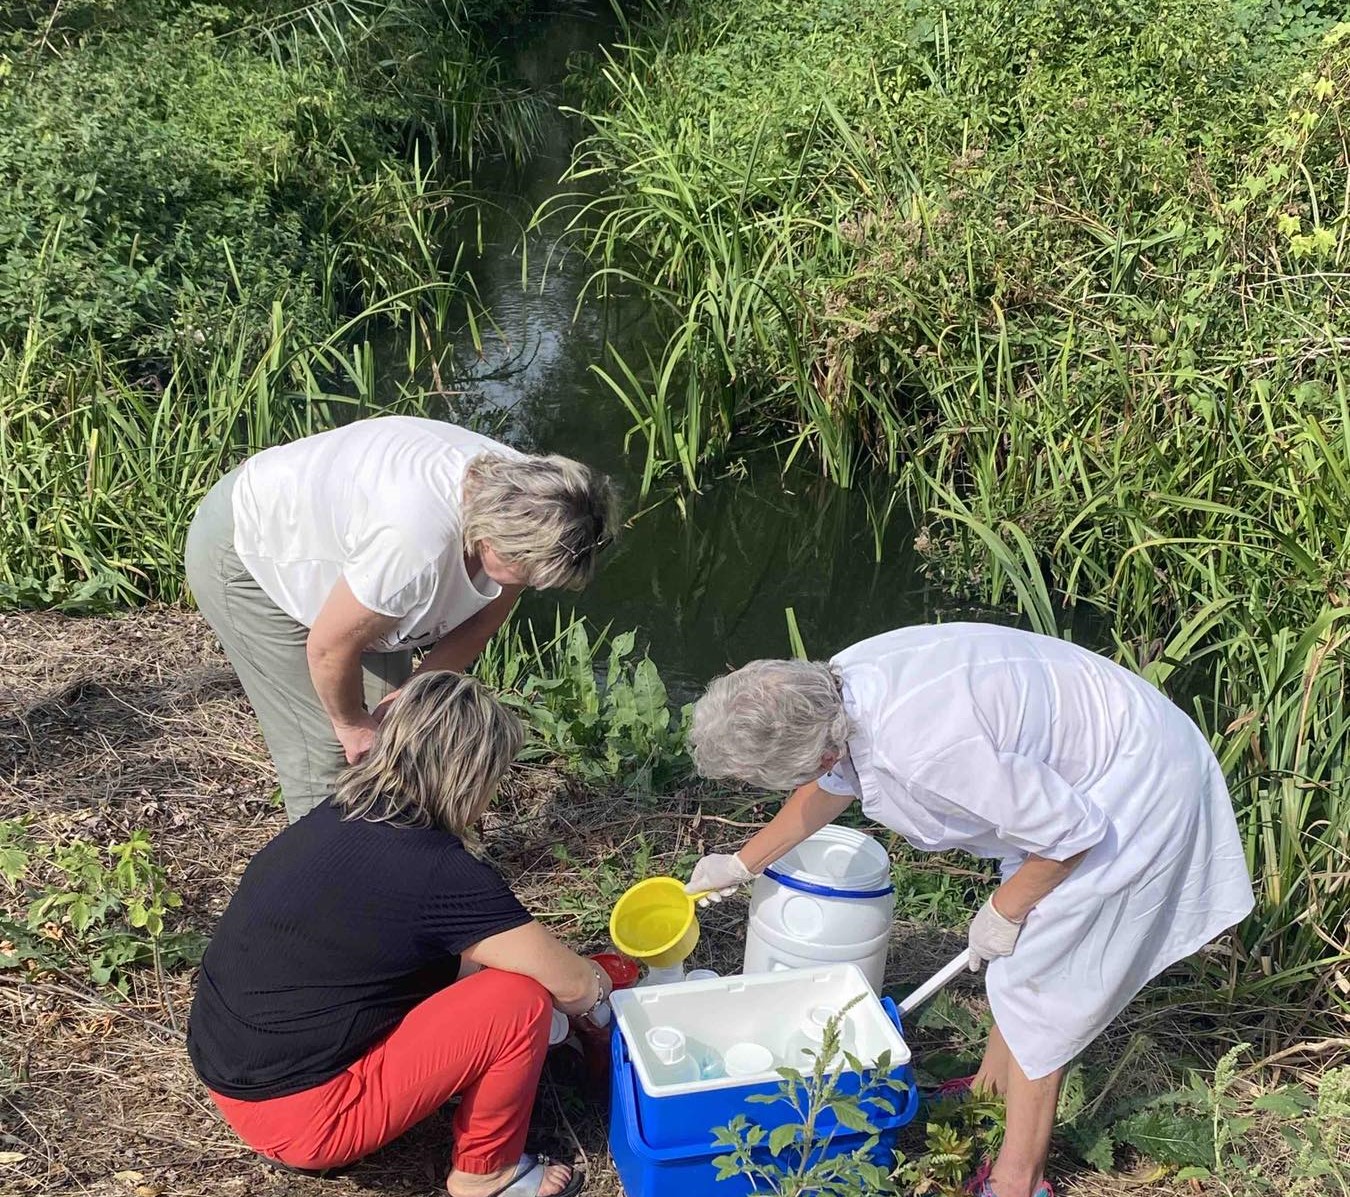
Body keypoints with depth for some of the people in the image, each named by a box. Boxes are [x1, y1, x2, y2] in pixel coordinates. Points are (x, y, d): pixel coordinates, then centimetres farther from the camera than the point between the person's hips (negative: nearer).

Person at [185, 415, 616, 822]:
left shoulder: (523, 495, -20)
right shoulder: (416, 541, -44)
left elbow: (482, 618, -4)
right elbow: (330, 647, -29)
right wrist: (352, 724, -10)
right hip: (245, 553, -8)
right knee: (325, 747, -10)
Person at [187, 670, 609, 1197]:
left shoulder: (335, 819, 4)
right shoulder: (441, 872, -20)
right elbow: (573, 986, -10)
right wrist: (600, 986, 13)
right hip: (300, 1118, -8)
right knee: (519, 1000, -8)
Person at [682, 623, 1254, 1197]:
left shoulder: (922, 746, -39)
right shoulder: (836, 688, -12)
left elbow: (1070, 833, -26)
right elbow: (830, 786, 12)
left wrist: (1003, 912, -10)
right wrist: (741, 864, 22)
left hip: (1133, 791, -8)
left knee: (1031, 975, 1)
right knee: (1019, 960, 22)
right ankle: (990, 1089, 42)